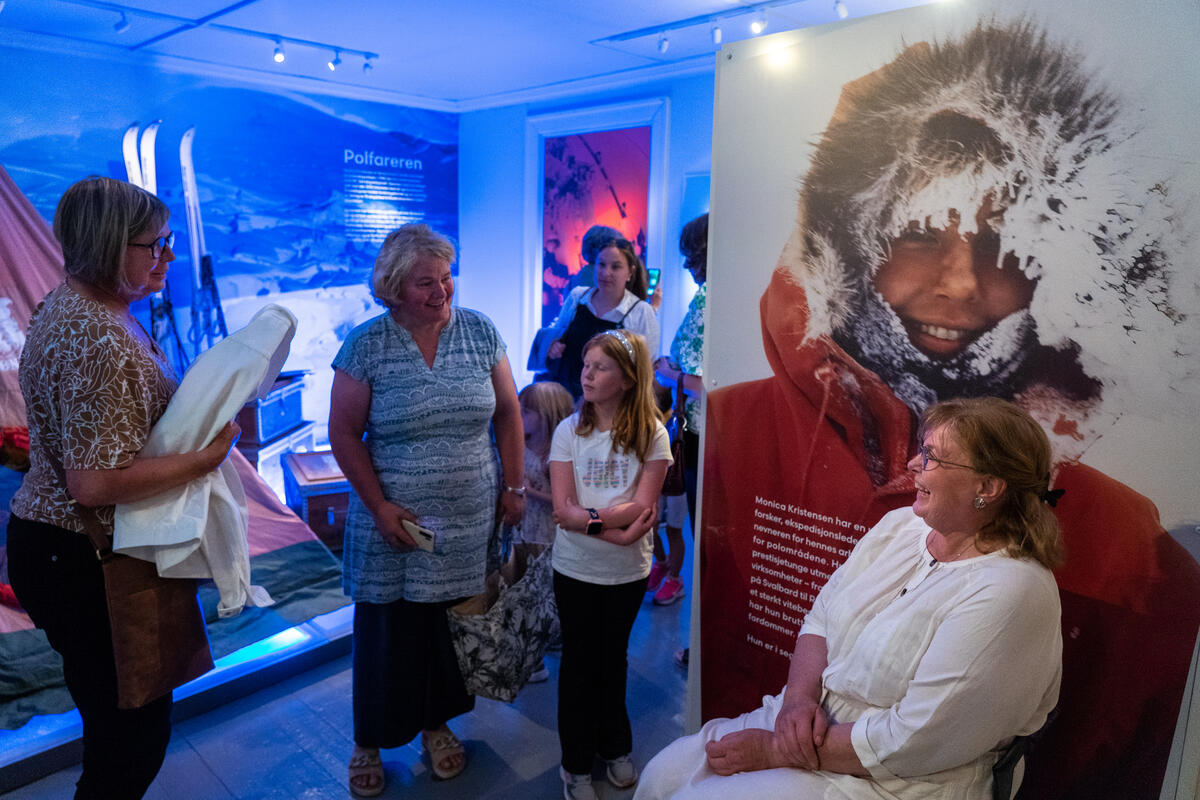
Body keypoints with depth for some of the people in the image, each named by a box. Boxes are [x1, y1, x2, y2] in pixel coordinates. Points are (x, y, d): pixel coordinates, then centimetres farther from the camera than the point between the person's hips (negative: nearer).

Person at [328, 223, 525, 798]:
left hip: (467, 523, 2)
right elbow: (344, 433, -4)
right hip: (394, 523, -2)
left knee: (452, 627, 13)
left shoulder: (480, 332, -1)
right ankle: (369, 742, 32)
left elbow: (507, 413, 5)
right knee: (386, 633, 9)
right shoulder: (366, 345, -7)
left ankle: (437, 723, 38)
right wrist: (379, 507, -9)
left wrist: (513, 486, 4)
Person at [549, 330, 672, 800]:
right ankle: (577, 762, 31)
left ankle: (615, 748, 42)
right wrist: (617, 531, -25)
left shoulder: (651, 434, -10)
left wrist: (589, 517, -28)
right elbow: (563, 508, -15)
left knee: (613, 658, 19)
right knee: (579, 662, 13)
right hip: (575, 569, 0)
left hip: (628, 571, 0)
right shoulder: (569, 430, -9)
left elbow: (642, 506, -17)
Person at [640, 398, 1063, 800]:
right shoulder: (899, 525, 1)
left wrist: (773, 750, -19)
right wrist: (799, 697, -14)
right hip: (812, 719, 7)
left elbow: (910, 742, -24)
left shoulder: (1009, 593, -23)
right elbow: (820, 618, 6)